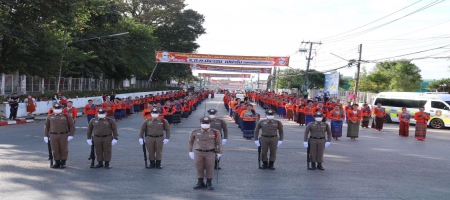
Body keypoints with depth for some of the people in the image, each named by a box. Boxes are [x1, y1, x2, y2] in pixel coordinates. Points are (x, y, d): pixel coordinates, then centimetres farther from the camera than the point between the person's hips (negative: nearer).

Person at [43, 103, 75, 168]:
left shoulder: (66, 116, -1)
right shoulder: (50, 117, 8)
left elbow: (72, 126, -1)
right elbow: (46, 127, 12)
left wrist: (71, 135, -9)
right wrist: (45, 136, 6)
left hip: (64, 136, -2)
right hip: (53, 136, 2)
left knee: (64, 150, 2)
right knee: (55, 150, 6)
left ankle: (63, 163, 13)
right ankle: (57, 163, 18)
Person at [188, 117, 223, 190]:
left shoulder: (215, 132, -6)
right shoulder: (195, 132, -1)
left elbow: (219, 143, 2)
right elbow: (190, 142, 11)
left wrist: (219, 153, 3)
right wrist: (190, 152, 9)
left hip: (210, 153, -1)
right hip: (198, 153, 2)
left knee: (210, 168, 2)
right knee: (199, 168, 6)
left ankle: (209, 183, 15)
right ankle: (200, 183, 17)